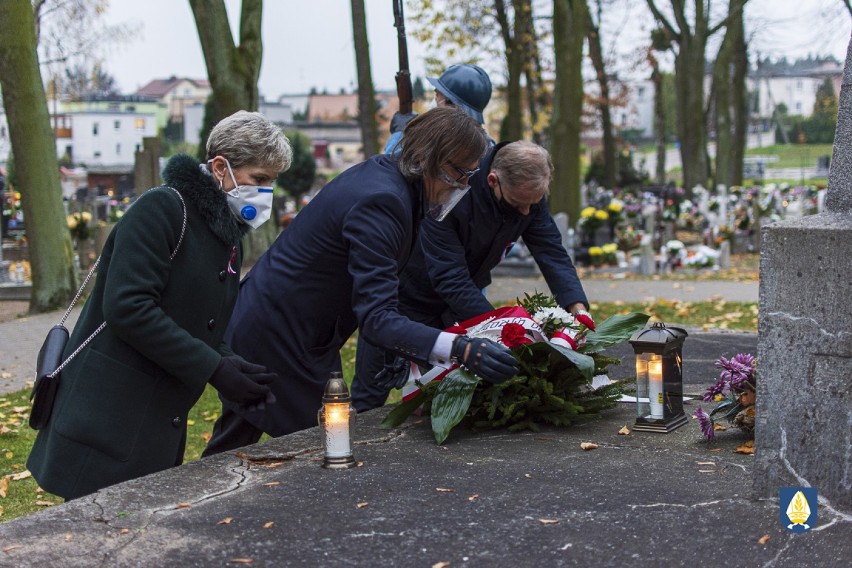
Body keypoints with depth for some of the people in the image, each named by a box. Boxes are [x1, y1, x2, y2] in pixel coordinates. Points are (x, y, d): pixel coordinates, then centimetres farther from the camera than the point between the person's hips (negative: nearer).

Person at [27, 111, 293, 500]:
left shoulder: (229, 237, 15)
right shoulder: (162, 209, -13)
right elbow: (127, 307, -22)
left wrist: (230, 366, -5)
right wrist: (214, 369, -20)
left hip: (160, 425, 9)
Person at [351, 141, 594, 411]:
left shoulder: (530, 195, -16)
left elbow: (553, 253, -14)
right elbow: (449, 278, -38)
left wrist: (579, 310, -30)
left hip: (455, 302, 6)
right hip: (407, 295, -6)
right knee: (369, 398, 3)